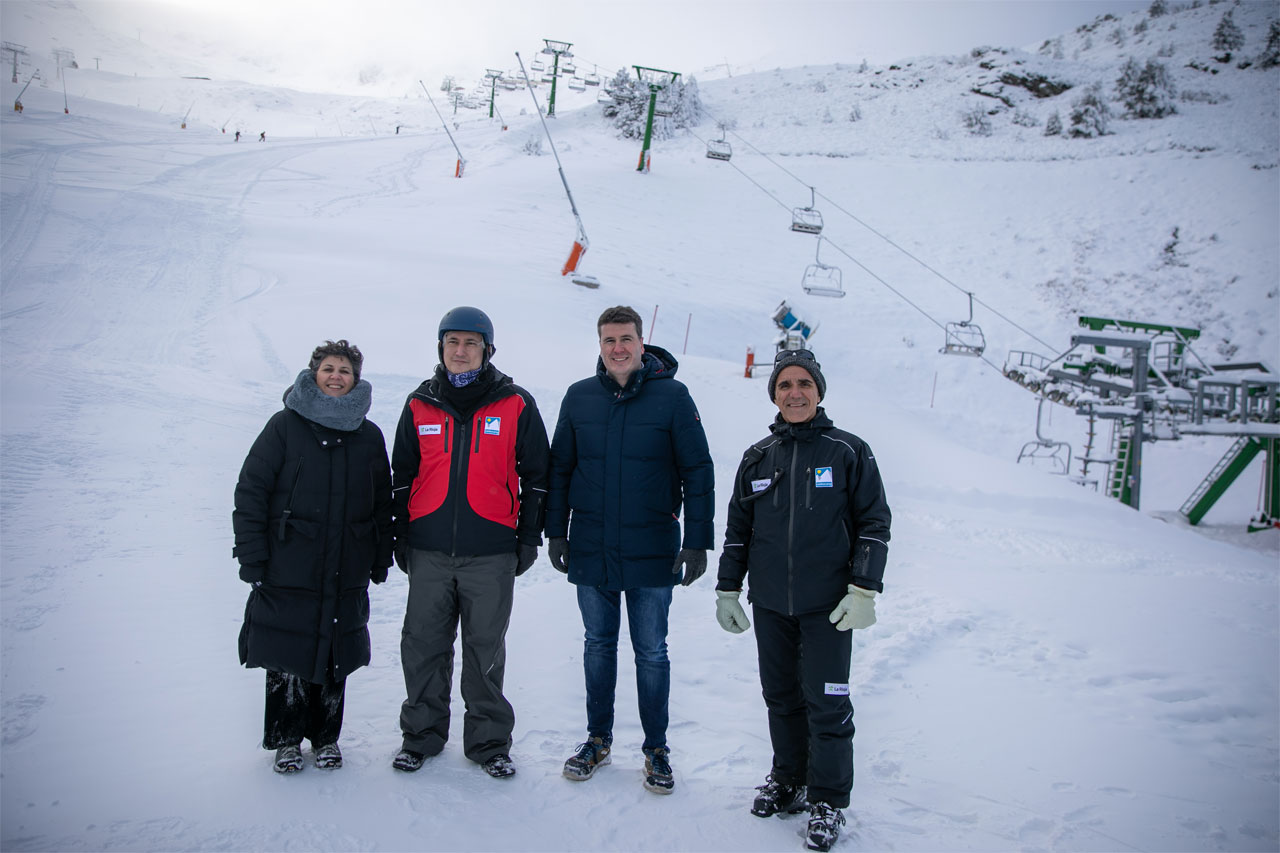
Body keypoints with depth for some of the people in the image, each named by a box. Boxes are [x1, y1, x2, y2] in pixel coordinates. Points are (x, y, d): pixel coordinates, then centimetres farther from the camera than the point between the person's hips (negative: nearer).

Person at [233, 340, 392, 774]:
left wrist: (381, 558, 11)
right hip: (288, 572, -2)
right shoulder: (286, 425, 0)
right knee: (287, 660, 3)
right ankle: (286, 740, 22)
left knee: (334, 658, 9)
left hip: (346, 575, 2)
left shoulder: (369, 435, 9)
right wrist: (252, 556, -8)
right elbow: (251, 490, -2)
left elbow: (383, 502, 15)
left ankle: (326, 737, 26)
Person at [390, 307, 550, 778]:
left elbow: (535, 474, 5)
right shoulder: (420, 405, 7)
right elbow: (402, 475, 15)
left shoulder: (516, 405, 1)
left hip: (491, 552, -2)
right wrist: (401, 536, 11)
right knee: (424, 646, 9)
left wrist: (529, 537, 2)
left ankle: (489, 740, 20)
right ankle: (422, 734, 25)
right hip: (428, 550, 2)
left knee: (485, 650, 7)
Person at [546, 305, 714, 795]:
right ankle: (598, 739, 30)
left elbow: (698, 472, -5)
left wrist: (697, 541, -9)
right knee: (598, 646, 15)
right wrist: (556, 532, 6)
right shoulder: (579, 397, 3)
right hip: (591, 551, 3)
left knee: (651, 653, 8)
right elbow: (560, 470, 10)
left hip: (652, 552, -2)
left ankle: (656, 749, 22)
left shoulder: (672, 396, -5)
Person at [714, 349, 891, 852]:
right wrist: (727, 590, 12)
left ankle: (828, 800, 16)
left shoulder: (848, 452, -2)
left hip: (827, 605, -3)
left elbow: (874, 522, -2)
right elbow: (738, 528, 14)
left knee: (826, 704, 0)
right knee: (781, 697, 13)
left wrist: (864, 590, -9)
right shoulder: (758, 458, 8)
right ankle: (788, 781, 30)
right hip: (770, 604, 4)